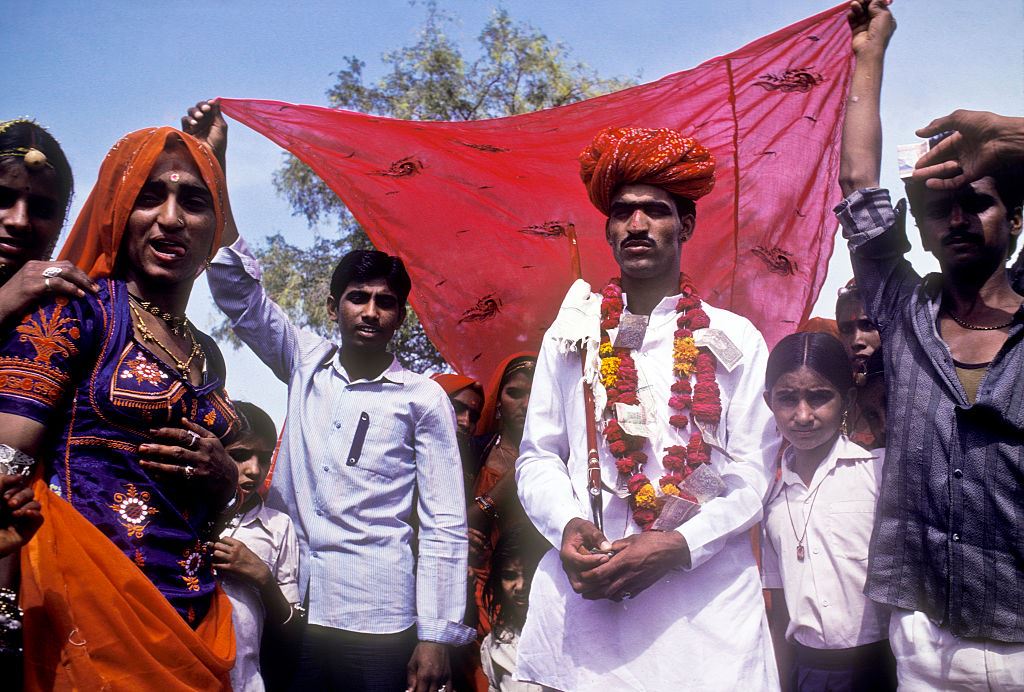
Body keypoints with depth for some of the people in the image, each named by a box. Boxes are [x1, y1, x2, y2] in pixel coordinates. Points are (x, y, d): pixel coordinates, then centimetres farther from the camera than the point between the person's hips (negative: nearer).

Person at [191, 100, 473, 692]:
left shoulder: (425, 400, -2)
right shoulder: (306, 365, 7)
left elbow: (445, 526, -2)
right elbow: (239, 290, 0)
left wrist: (436, 637, -8)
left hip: (377, 622, -3)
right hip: (290, 610, 3)